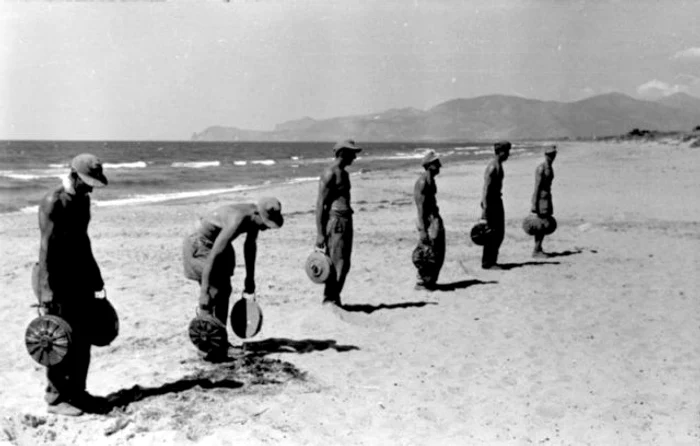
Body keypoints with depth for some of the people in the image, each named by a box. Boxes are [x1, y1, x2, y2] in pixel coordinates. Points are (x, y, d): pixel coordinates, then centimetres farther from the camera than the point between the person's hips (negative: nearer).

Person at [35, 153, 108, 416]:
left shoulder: (83, 200, 10)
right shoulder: (53, 203, -16)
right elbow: (46, 247, -20)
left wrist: (94, 275, 21)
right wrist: (46, 289, -25)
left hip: (80, 275, 8)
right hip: (58, 278, -8)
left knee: (82, 339, 11)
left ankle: (76, 392, 23)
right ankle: (56, 398, 10)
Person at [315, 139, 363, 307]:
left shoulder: (343, 173, 18)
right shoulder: (330, 173, -11)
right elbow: (320, 204, -15)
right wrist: (319, 233, -19)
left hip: (346, 220, 9)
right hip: (335, 220, -9)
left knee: (344, 264, 10)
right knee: (336, 265, -9)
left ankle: (333, 299, 19)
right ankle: (329, 301, 0)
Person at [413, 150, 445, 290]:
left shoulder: (431, 180, 12)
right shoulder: (422, 182, -17)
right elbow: (420, 208, -20)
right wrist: (422, 230, -23)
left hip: (435, 219, 10)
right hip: (427, 220, -10)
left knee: (439, 254, 13)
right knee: (427, 254, -3)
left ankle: (430, 281, 22)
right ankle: (421, 282, 9)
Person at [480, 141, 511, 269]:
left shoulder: (498, 165, 13)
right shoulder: (492, 167, -18)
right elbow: (486, 189, -21)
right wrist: (484, 209, -24)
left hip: (497, 201, 10)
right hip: (490, 202, -10)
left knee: (500, 233, 14)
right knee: (492, 234, -5)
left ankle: (491, 261, 21)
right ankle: (487, 263, 2)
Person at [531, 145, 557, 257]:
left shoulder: (550, 168, 14)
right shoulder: (541, 168, -15)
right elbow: (537, 186, -18)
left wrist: (549, 201, 21)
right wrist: (535, 205, -20)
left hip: (547, 197, 9)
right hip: (541, 198, -9)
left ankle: (538, 249, 15)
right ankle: (536, 251, -5)